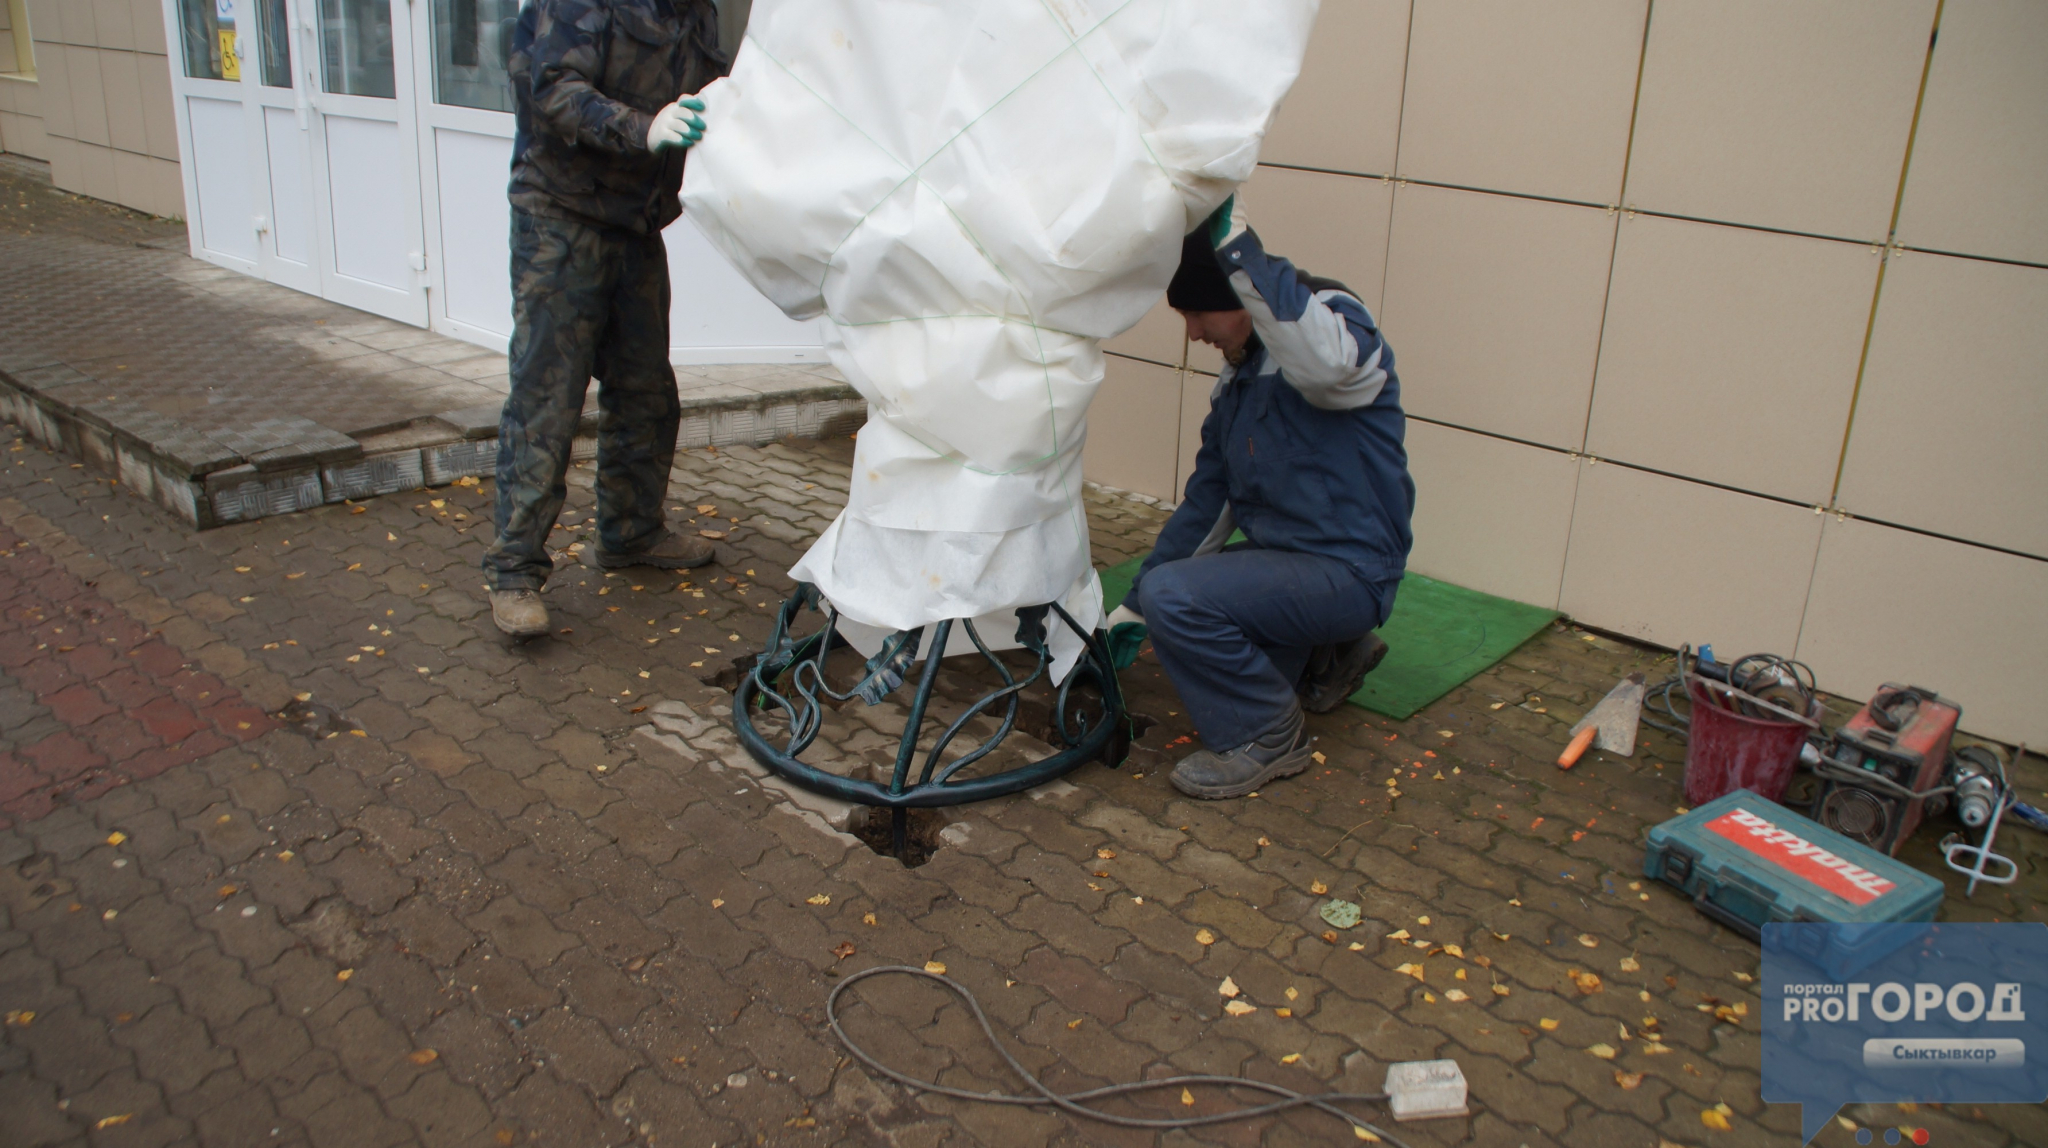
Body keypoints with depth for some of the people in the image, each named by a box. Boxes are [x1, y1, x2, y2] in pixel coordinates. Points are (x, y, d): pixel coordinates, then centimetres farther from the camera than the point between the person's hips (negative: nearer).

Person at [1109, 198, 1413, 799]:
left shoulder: (1339, 322, -14)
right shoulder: (1236, 382, 12)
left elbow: (1324, 360, -42)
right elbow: (1205, 502, 16)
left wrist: (1235, 240, -42)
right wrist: (1130, 608, 16)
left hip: (1346, 572, -10)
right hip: (1281, 555, 10)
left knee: (1174, 596, -26)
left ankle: (1266, 737, -5)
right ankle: (1327, 655, 21)